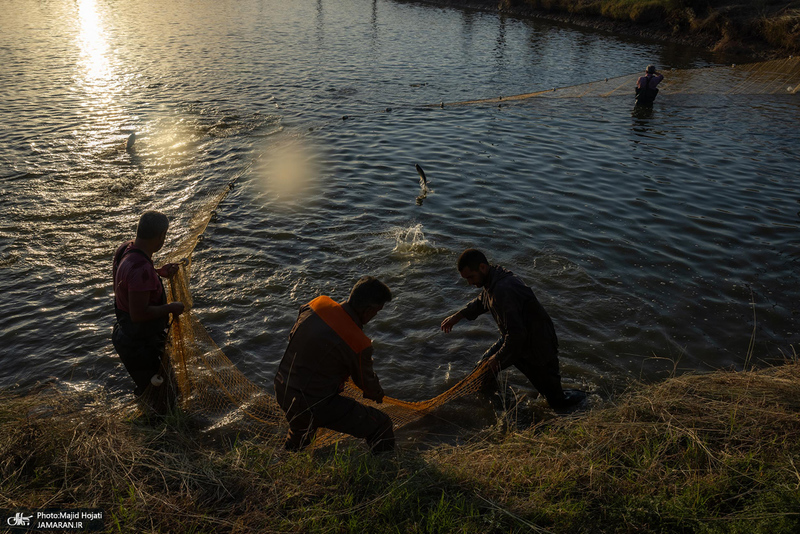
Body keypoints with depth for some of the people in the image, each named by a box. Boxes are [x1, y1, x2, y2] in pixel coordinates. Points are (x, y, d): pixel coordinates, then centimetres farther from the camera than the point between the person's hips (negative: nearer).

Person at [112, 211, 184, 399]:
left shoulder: (125, 248, -4)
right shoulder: (141, 269, -35)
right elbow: (139, 314, -34)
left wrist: (158, 272, 4)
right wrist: (171, 308, -21)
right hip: (139, 345, -10)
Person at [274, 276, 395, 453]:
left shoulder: (318, 304, -8)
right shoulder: (359, 344, -25)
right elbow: (365, 381, -4)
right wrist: (378, 395, 20)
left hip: (281, 391, 8)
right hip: (312, 405, -8)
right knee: (381, 425, -2)